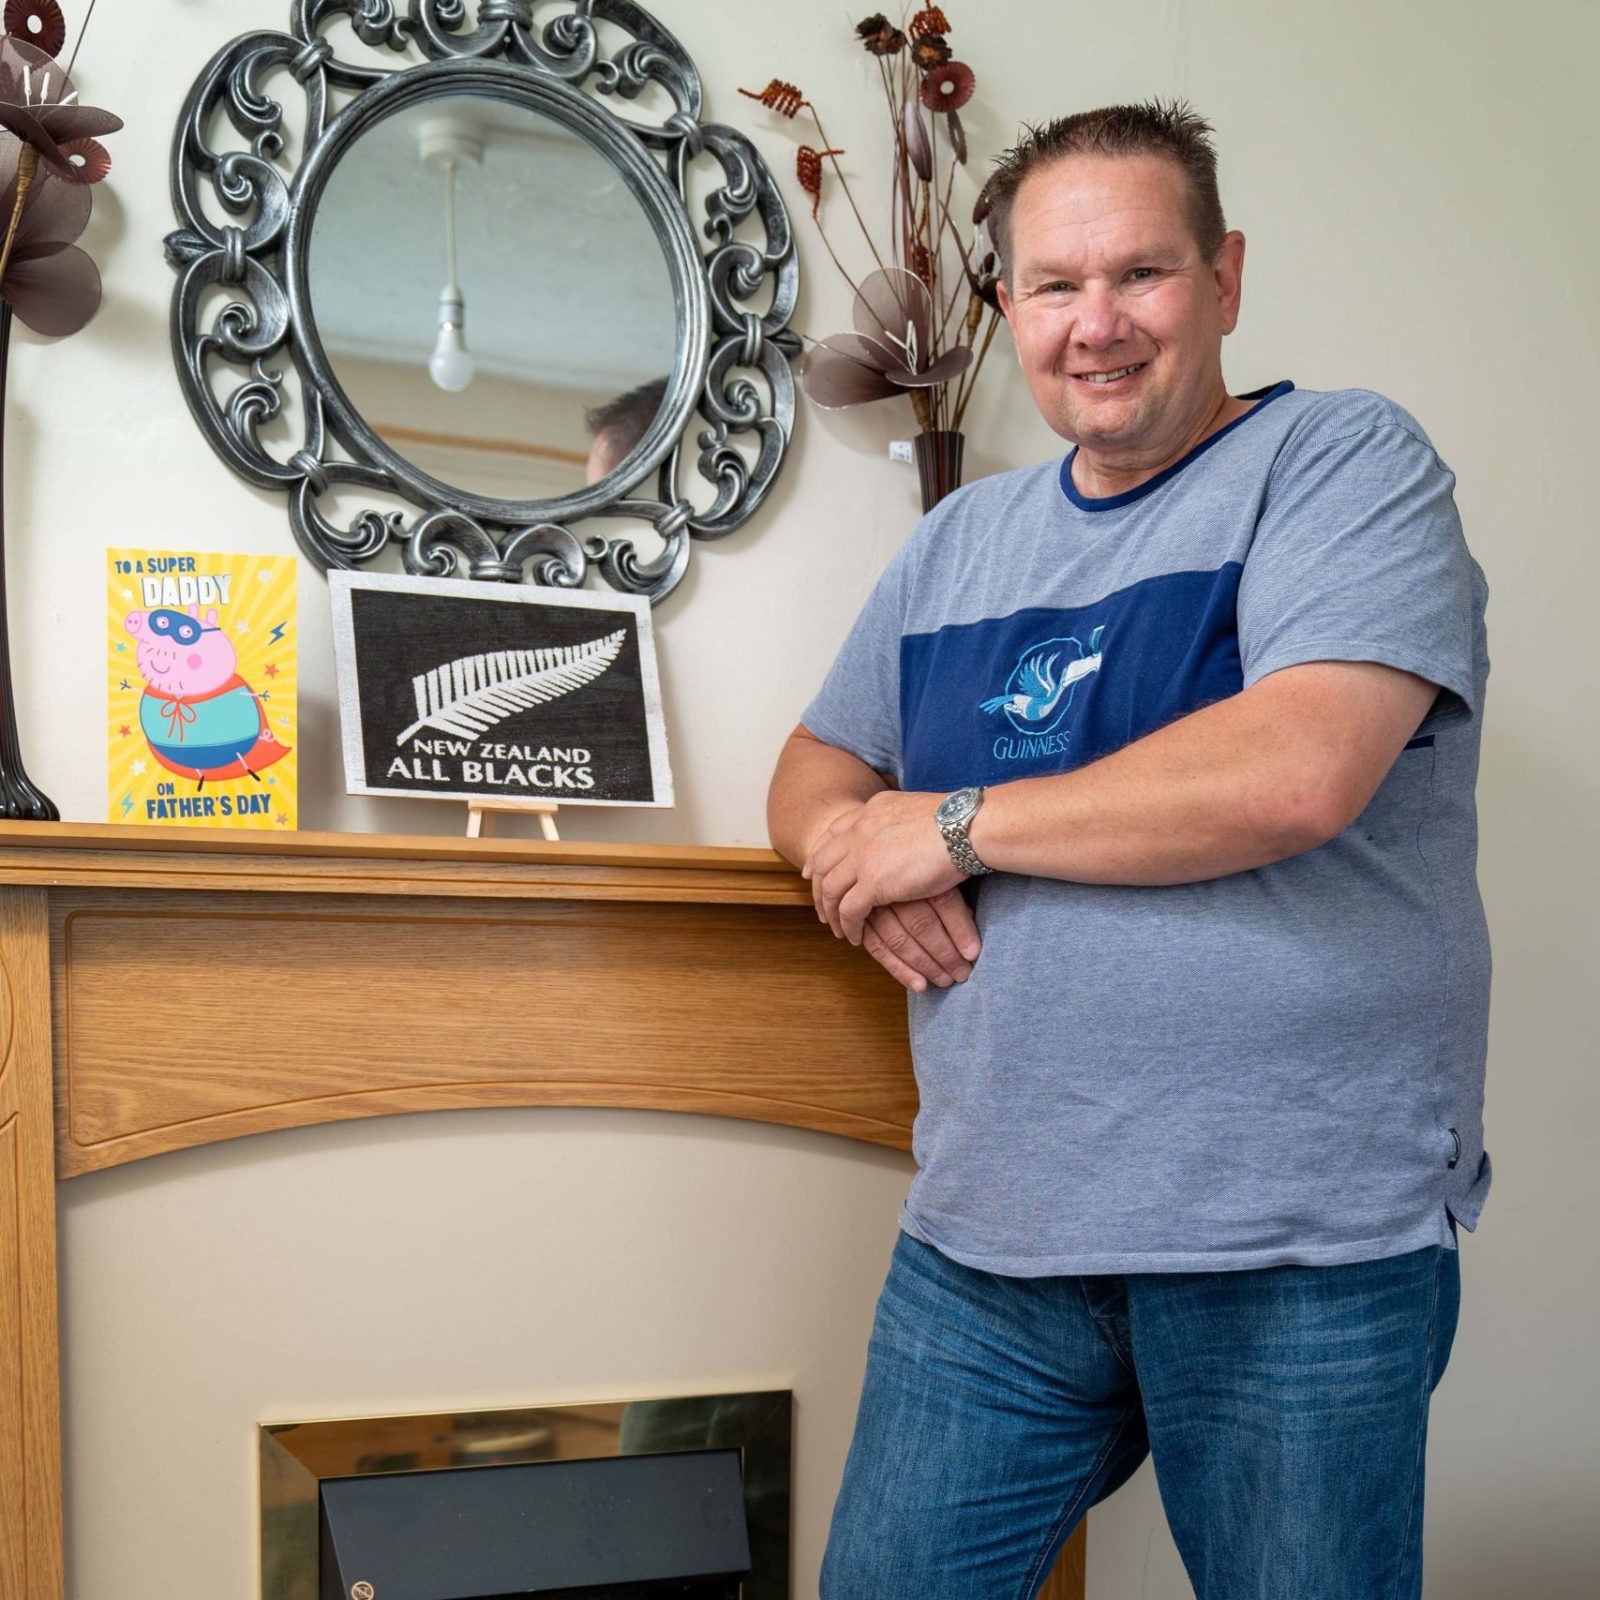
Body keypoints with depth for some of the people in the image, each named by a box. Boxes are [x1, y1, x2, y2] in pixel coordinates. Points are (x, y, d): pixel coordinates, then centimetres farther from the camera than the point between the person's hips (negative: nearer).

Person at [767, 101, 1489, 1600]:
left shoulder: (1342, 462, -6)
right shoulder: (961, 538, 14)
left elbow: (1297, 775, -22)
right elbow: (812, 773, 19)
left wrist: (957, 824, -12)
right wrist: (852, 849, -7)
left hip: (1298, 1249, -5)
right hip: (987, 1246, 5)